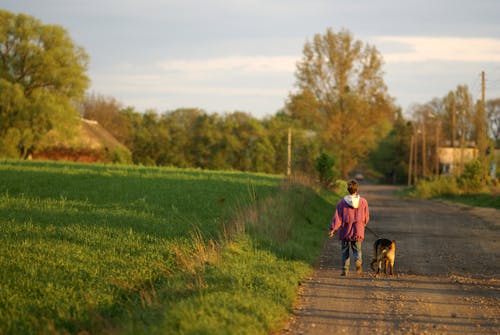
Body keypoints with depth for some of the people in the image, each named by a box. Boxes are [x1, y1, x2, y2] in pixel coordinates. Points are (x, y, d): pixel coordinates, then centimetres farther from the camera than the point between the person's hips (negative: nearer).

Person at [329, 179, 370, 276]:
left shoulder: (342, 202, -6)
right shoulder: (363, 202, -1)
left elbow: (337, 217, -12)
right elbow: (366, 218, 7)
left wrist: (333, 229, -12)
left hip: (345, 231, 0)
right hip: (358, 231, 1)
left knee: (345, 251, 13)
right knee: (357, 250, 11)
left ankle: (345, 270, 9)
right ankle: (358, 261, -20)